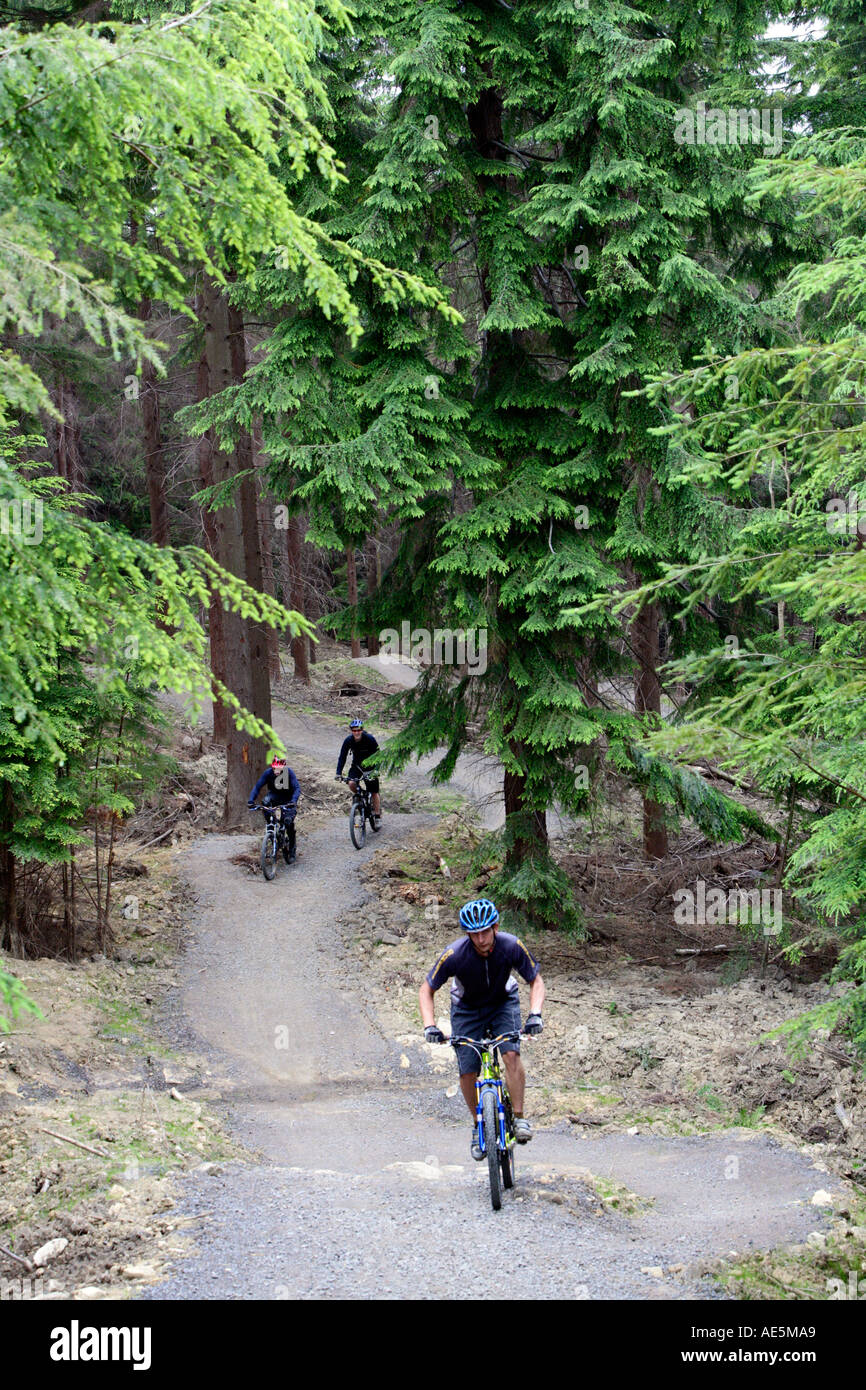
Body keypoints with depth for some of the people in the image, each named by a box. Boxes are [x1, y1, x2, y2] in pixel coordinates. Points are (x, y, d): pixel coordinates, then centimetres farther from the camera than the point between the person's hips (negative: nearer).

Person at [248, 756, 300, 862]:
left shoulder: (289, 772, -26)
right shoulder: (268, 773, -21)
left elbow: (297, 788, -29)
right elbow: (258, 786, -19)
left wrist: (293, 801, -47)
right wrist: (251, 800, -34)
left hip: (287, 799, -2)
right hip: (274, 795, 2)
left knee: (289, 822, -18)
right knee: (266, 801, -35)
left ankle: (292, 850, 0)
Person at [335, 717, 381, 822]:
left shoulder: (369, 739, -24)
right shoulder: (348, 741, -17)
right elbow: (342, 757, -13)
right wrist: (339, 773, -23)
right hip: (357, 765, 2)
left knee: (374, 793, -3)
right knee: (351, 783, -24)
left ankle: (378, 817, 10)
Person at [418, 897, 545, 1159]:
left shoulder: (511, 946, -28)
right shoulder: (454, 954, -31)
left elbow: (536, 981, -15)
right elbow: (426, 991, -17)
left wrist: (534, 1014, -31)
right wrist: (429, 1025, -31)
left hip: (503, 1003, 0)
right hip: (467, 1009, 0)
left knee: (511, 1054, -25)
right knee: (467, 1073, -8)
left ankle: (519, 1117, -13)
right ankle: (479, 1126, 15)